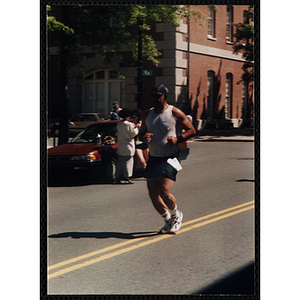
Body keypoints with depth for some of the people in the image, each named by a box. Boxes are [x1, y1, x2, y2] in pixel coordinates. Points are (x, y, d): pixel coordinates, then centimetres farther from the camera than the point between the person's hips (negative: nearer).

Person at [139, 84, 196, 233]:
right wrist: (144, 136, -5)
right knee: (153, 195, 1)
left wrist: (177, 139, -18)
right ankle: (168, 220, 25)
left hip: (170, 158, -5)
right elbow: (142, 132, 20)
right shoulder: (147, 114, 9)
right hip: (153, 159, 5)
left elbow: (191, 130, 0)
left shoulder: (175, 113, -5)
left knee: (164, 192, -18)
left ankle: (176, 214, 14)